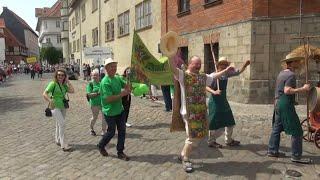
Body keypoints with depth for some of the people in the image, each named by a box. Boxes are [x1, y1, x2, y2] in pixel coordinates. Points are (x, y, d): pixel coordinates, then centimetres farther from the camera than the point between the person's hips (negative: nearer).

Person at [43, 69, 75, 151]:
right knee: (62, 124, -15)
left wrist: (68, 81, -1)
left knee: (59, 124, 19)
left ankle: (58, 141, 35)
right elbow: (45, 94, -16)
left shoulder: (64, 85, 9)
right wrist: (50, 101, -27)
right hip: (55, 107, -7)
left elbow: (72, 91, -4)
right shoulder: (53, 83, -10)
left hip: (63, 107, 7)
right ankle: (64, 145, -11)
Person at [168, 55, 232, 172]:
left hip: (201, 112, 7)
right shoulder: (183, 75, -9)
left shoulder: (203, 77, 12)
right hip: (189, 112, -7)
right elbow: (172, 67, -25)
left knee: (198, 136, 13)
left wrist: (226, 69, 30)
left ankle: (183, 154, 33)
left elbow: (215, 75, 28)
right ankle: (186, 160, 18)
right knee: (193, 137, -4)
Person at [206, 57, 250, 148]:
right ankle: (211, 141, 17)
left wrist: (245, 65, -2)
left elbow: (238, 72, 11)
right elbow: (206, 86, -19)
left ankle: (228, 140, 30)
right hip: (215, 101, -8)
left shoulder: (227, 74, 5)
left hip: (223, 101, 8)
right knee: (215, 123, 0)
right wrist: (214, 92, -33)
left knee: (229, 121, 15)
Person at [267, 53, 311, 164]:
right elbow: (287, 90, -25)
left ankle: (272, 151, 21)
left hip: (278, 103, 10)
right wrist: (303, 89, -23)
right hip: (286, 105, -10)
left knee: (276, 128, 14)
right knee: (297, 132, -2)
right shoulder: (291, 75, -15)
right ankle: (296, 156, 3)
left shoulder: (281, 73, 13)